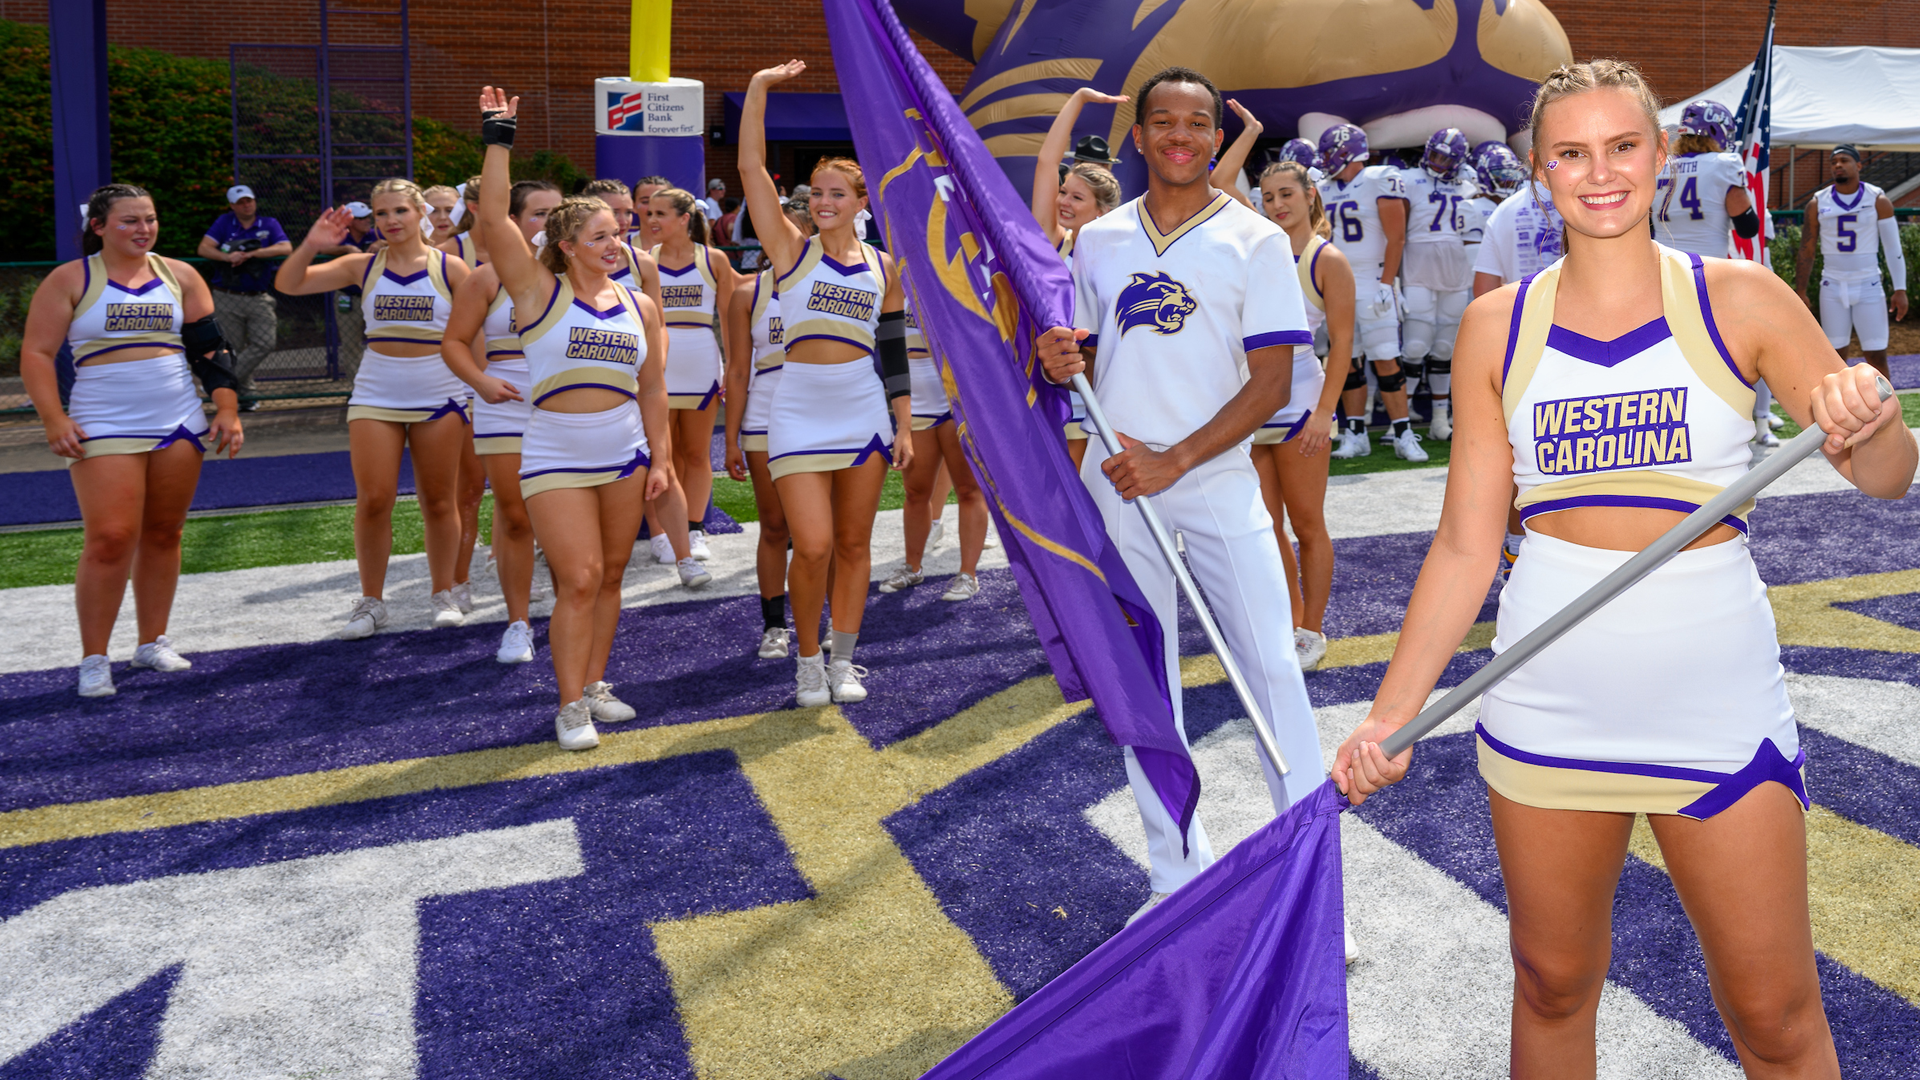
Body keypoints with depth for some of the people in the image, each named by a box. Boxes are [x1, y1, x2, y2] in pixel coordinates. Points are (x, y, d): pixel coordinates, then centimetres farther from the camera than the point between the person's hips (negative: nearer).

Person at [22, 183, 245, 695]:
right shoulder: (70, 280, 0)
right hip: (105, 431, -3)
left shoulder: (179, 276, 9)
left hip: (180, 426, 4)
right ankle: (93, 659, 0)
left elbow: (211, 348, 11)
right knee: (110, 539, -11)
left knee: (163, 535, 8)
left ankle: (153, 642, 21)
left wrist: (227, 411, 2)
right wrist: (54, 420, -13)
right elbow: (36, 353, -2)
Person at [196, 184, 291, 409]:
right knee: (233, 349, 1)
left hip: (259, 298, 1)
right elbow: (203, 249, -3)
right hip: (227, 299, -1)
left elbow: (286, 249, -10)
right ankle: (244, 392, 14)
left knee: (265, 342, -11)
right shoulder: (224, 222, 7)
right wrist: (226, 257, -22)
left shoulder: (269, 224, 7)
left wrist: (251, 254, -17)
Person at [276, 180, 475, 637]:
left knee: (438, 500, 6)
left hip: (439, 398, -1)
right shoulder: (363, 267, 4)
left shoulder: (449, 267, -1)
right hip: (375, 397, 2)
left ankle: (444, 595, 21)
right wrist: (311, 245, -14)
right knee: (373, 500, -1)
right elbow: (288, 285, 2)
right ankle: (371, 601, 13)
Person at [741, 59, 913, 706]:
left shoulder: (883, 268, 8)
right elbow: (751, 168, -7)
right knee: (813, 547, -9)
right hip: (800, 415, -2)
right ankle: (807, 661, 11)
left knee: (854, 544, 7)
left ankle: (844, 659, 21)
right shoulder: (791, 249, 1)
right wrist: (758, 88, -11)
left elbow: (893, 355, 11)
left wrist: (904, 427, 8)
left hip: (866, 416, 2)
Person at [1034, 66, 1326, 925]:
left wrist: (1176, 460, -17)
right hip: (1116, 487, 4)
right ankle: (1178, 875, 20)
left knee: (1272, 670, -5)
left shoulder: (1255, 240, -1)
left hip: (1217, 485, -3)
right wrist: (1060, 362, -7)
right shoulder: (1098, 240, 10)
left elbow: (1272, 380, -7)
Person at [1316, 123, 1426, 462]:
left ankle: (1403, 434, -2)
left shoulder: (1380, 181, -6)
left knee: (1385, 360, -7)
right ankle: (1356, 435, 12)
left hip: (1371, 285, -5)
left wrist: (1386, 285, -15)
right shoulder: (1324, 190, 12)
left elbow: (1396, 238, -9)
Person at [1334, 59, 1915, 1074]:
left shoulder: (1738, 299, -2)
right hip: (1545, 705, 1)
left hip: (1717, 705, -1)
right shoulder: (1497, 326, 2)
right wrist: (1391, 714, -3)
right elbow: (1465, 544, 3)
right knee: (1553, 990, 14)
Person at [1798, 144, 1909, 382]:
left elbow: (1893, 247, -1)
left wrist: (1900, 289, -8)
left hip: (1868, 287, -1)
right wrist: (1800, 292, 0)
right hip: (1833, 287, 1)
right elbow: (1806, 251, 5)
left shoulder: (1878, 200, -2)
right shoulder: (1817, 203, 1)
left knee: (1876, 355, -2)